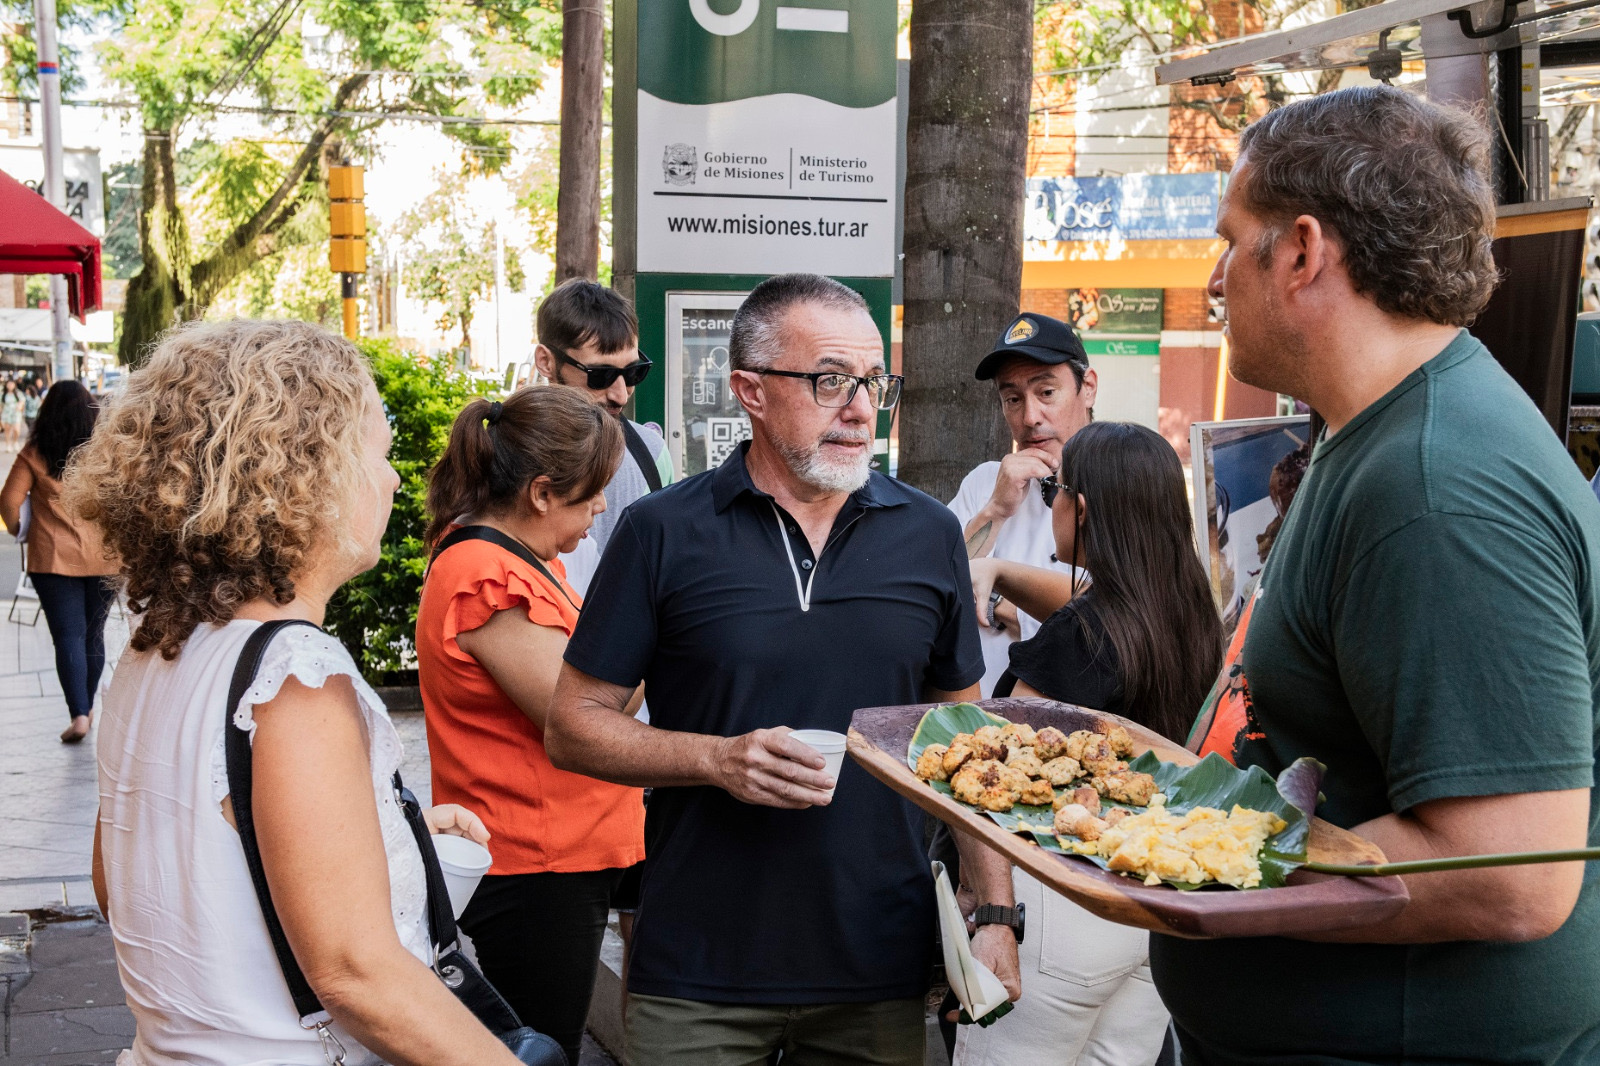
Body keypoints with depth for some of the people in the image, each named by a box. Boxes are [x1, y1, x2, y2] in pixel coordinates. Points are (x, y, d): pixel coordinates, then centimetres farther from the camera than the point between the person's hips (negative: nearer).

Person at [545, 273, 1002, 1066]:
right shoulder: (663, 533, -4)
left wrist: (995, 914, 4)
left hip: (881, 973, 3)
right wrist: (718, 759, -16)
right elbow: (573, 725, -1)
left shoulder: (928, 534, 5)